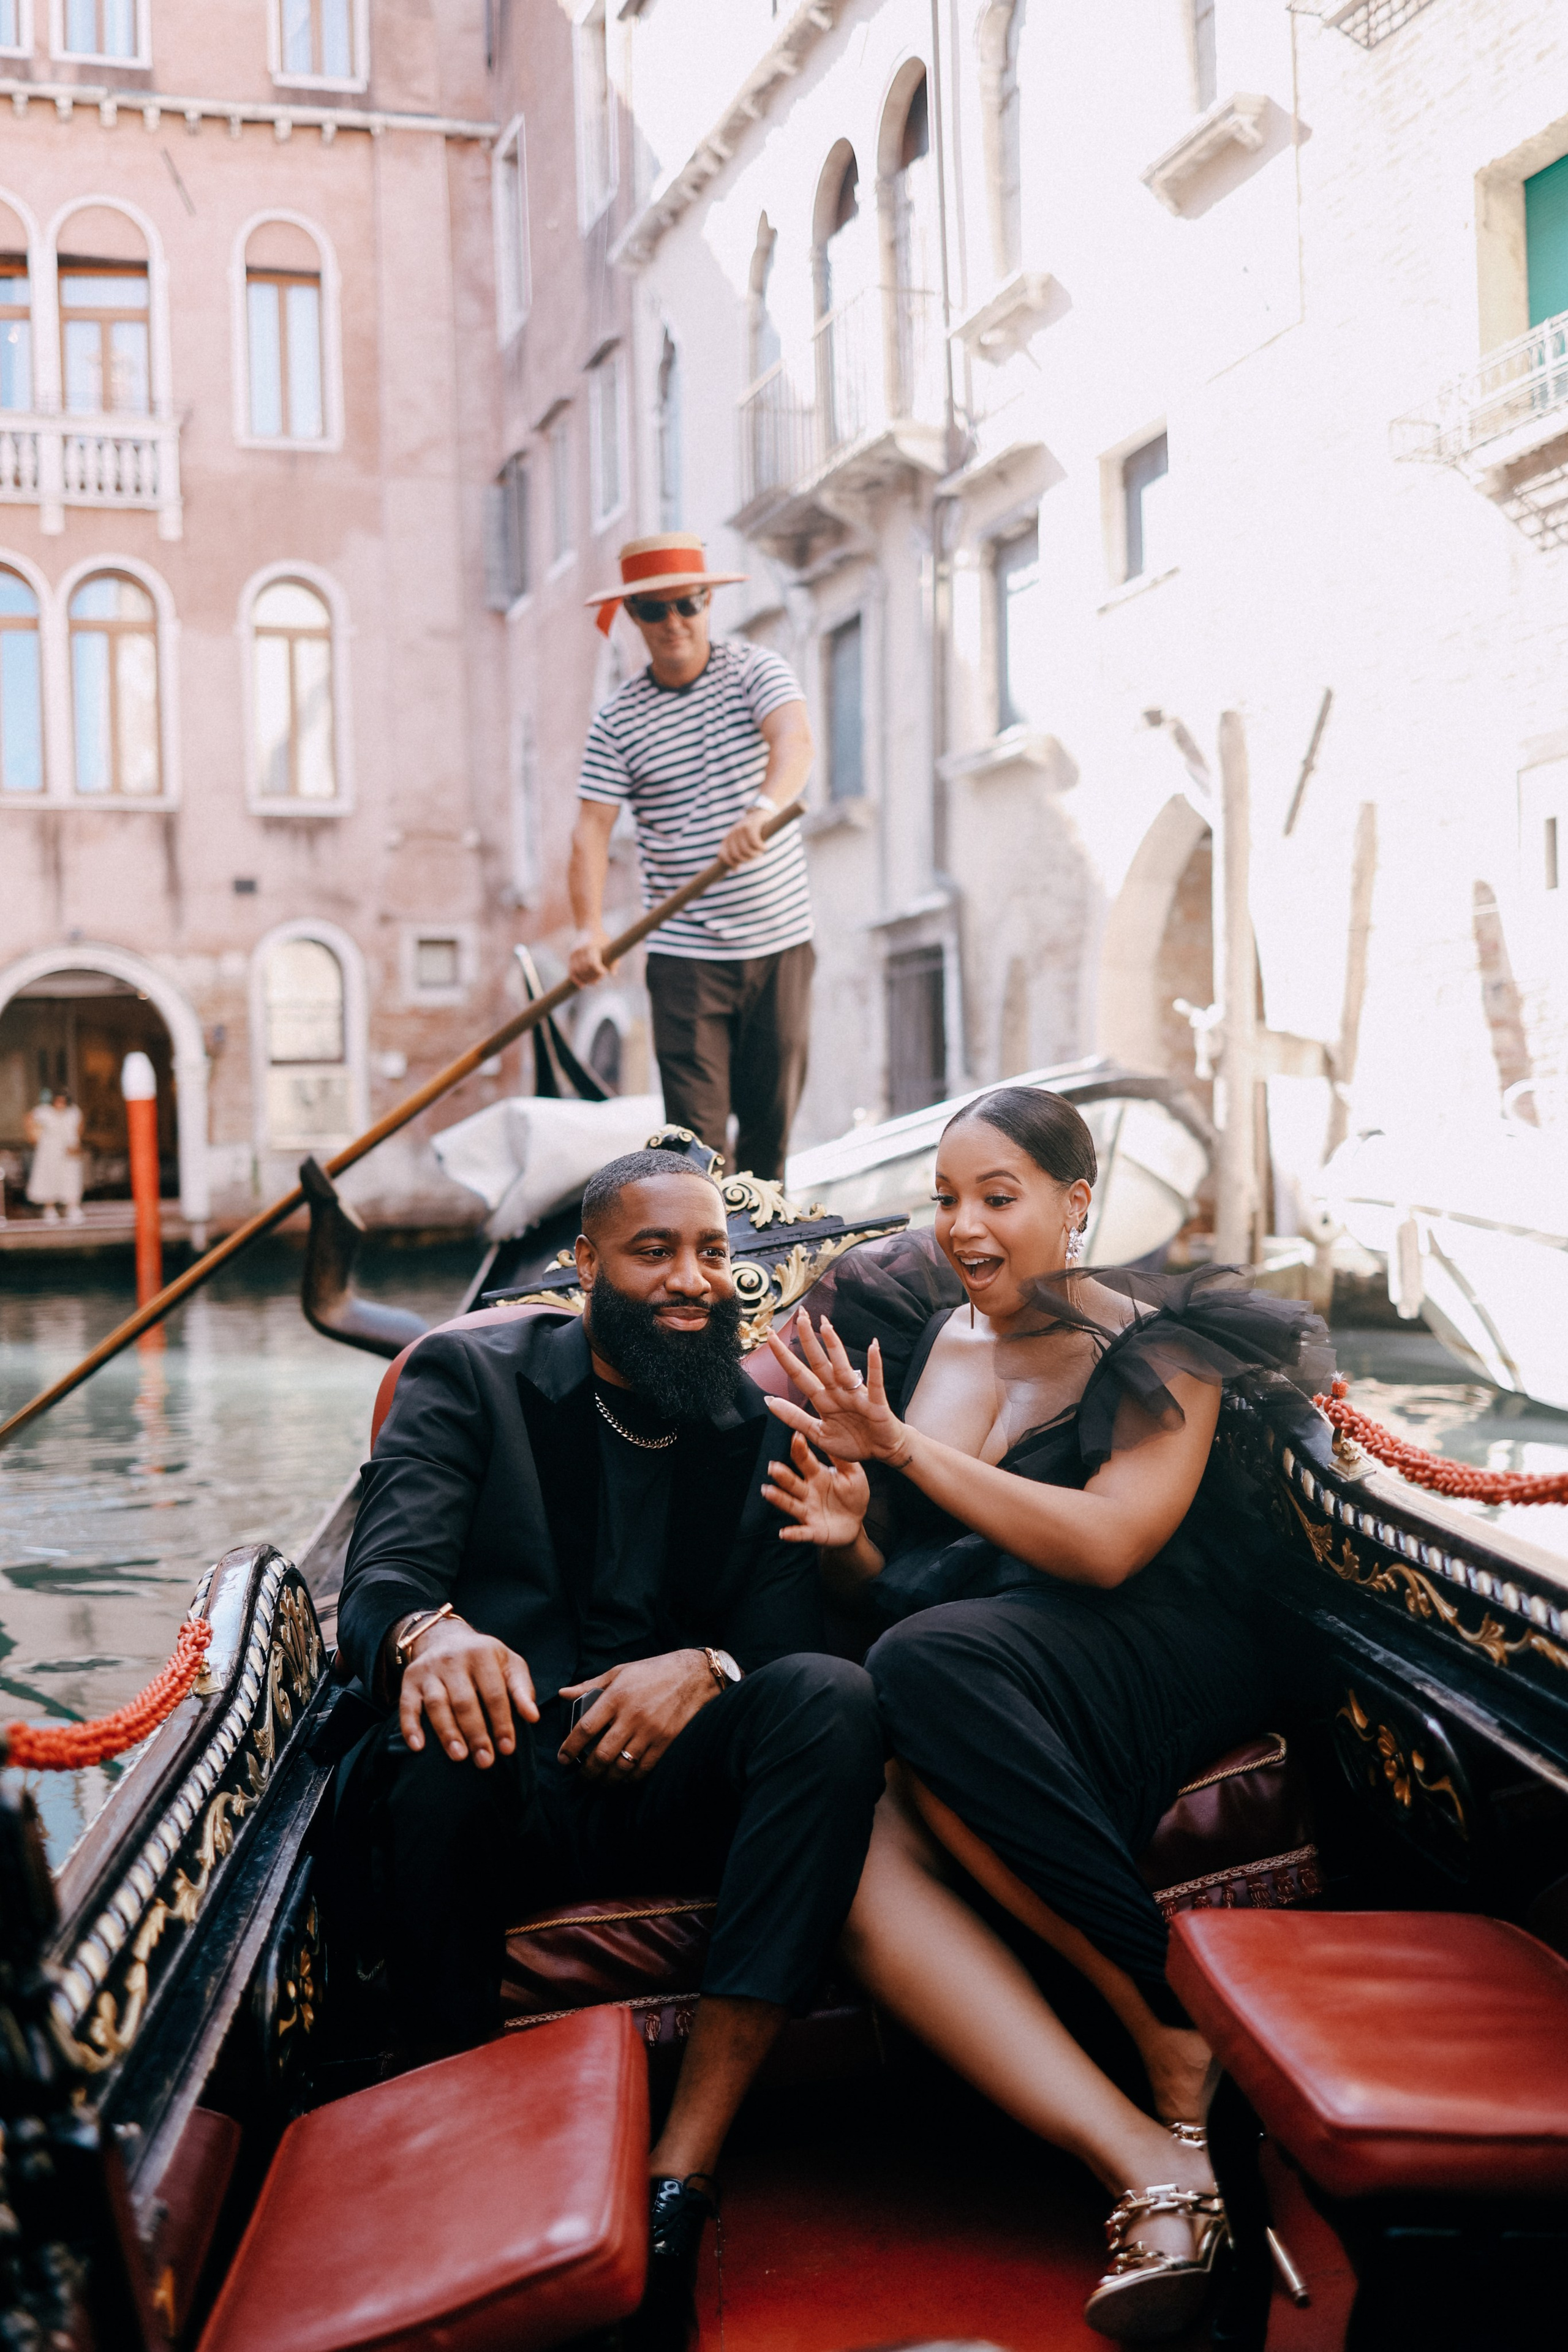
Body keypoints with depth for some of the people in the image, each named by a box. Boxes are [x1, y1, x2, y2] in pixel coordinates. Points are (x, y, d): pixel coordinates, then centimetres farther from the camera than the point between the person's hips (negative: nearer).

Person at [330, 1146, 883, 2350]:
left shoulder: (759, 1425, 16)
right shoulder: (470, 1376, 9)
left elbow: (787, 1630, 6)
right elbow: (380, 1580, -6)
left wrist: (702, 1667, -20)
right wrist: (432, 1630, -32)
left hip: (669, 1786, 3)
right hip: (508, 1792, -2)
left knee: (833, 1695, -28)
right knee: (448, 1746, -38)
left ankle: (682, 2171, -32)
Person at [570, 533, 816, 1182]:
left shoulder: (756, 672, -1)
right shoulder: (617, 721, 1)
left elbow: (795, 740, -22)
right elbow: (592, 830, -7)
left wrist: (764, 808, -44)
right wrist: (589, 928, -24)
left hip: (781, 940, 1)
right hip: (685, 953, -1)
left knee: (774, 1113, 9)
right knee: (696, 1133, -6)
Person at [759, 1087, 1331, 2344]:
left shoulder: (1156, 1348, 3)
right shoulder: (917, 1331, 17)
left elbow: (1106, 1545, -12)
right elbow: (879, 1577, 19)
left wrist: (903, 1447, -14)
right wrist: (848, 1531, -6)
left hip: (1146, 1659, -4)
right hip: (938, 1658, 4)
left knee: (936, 1662, -37)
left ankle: (1179, 2044, -24)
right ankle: (1153, 2164, -37)